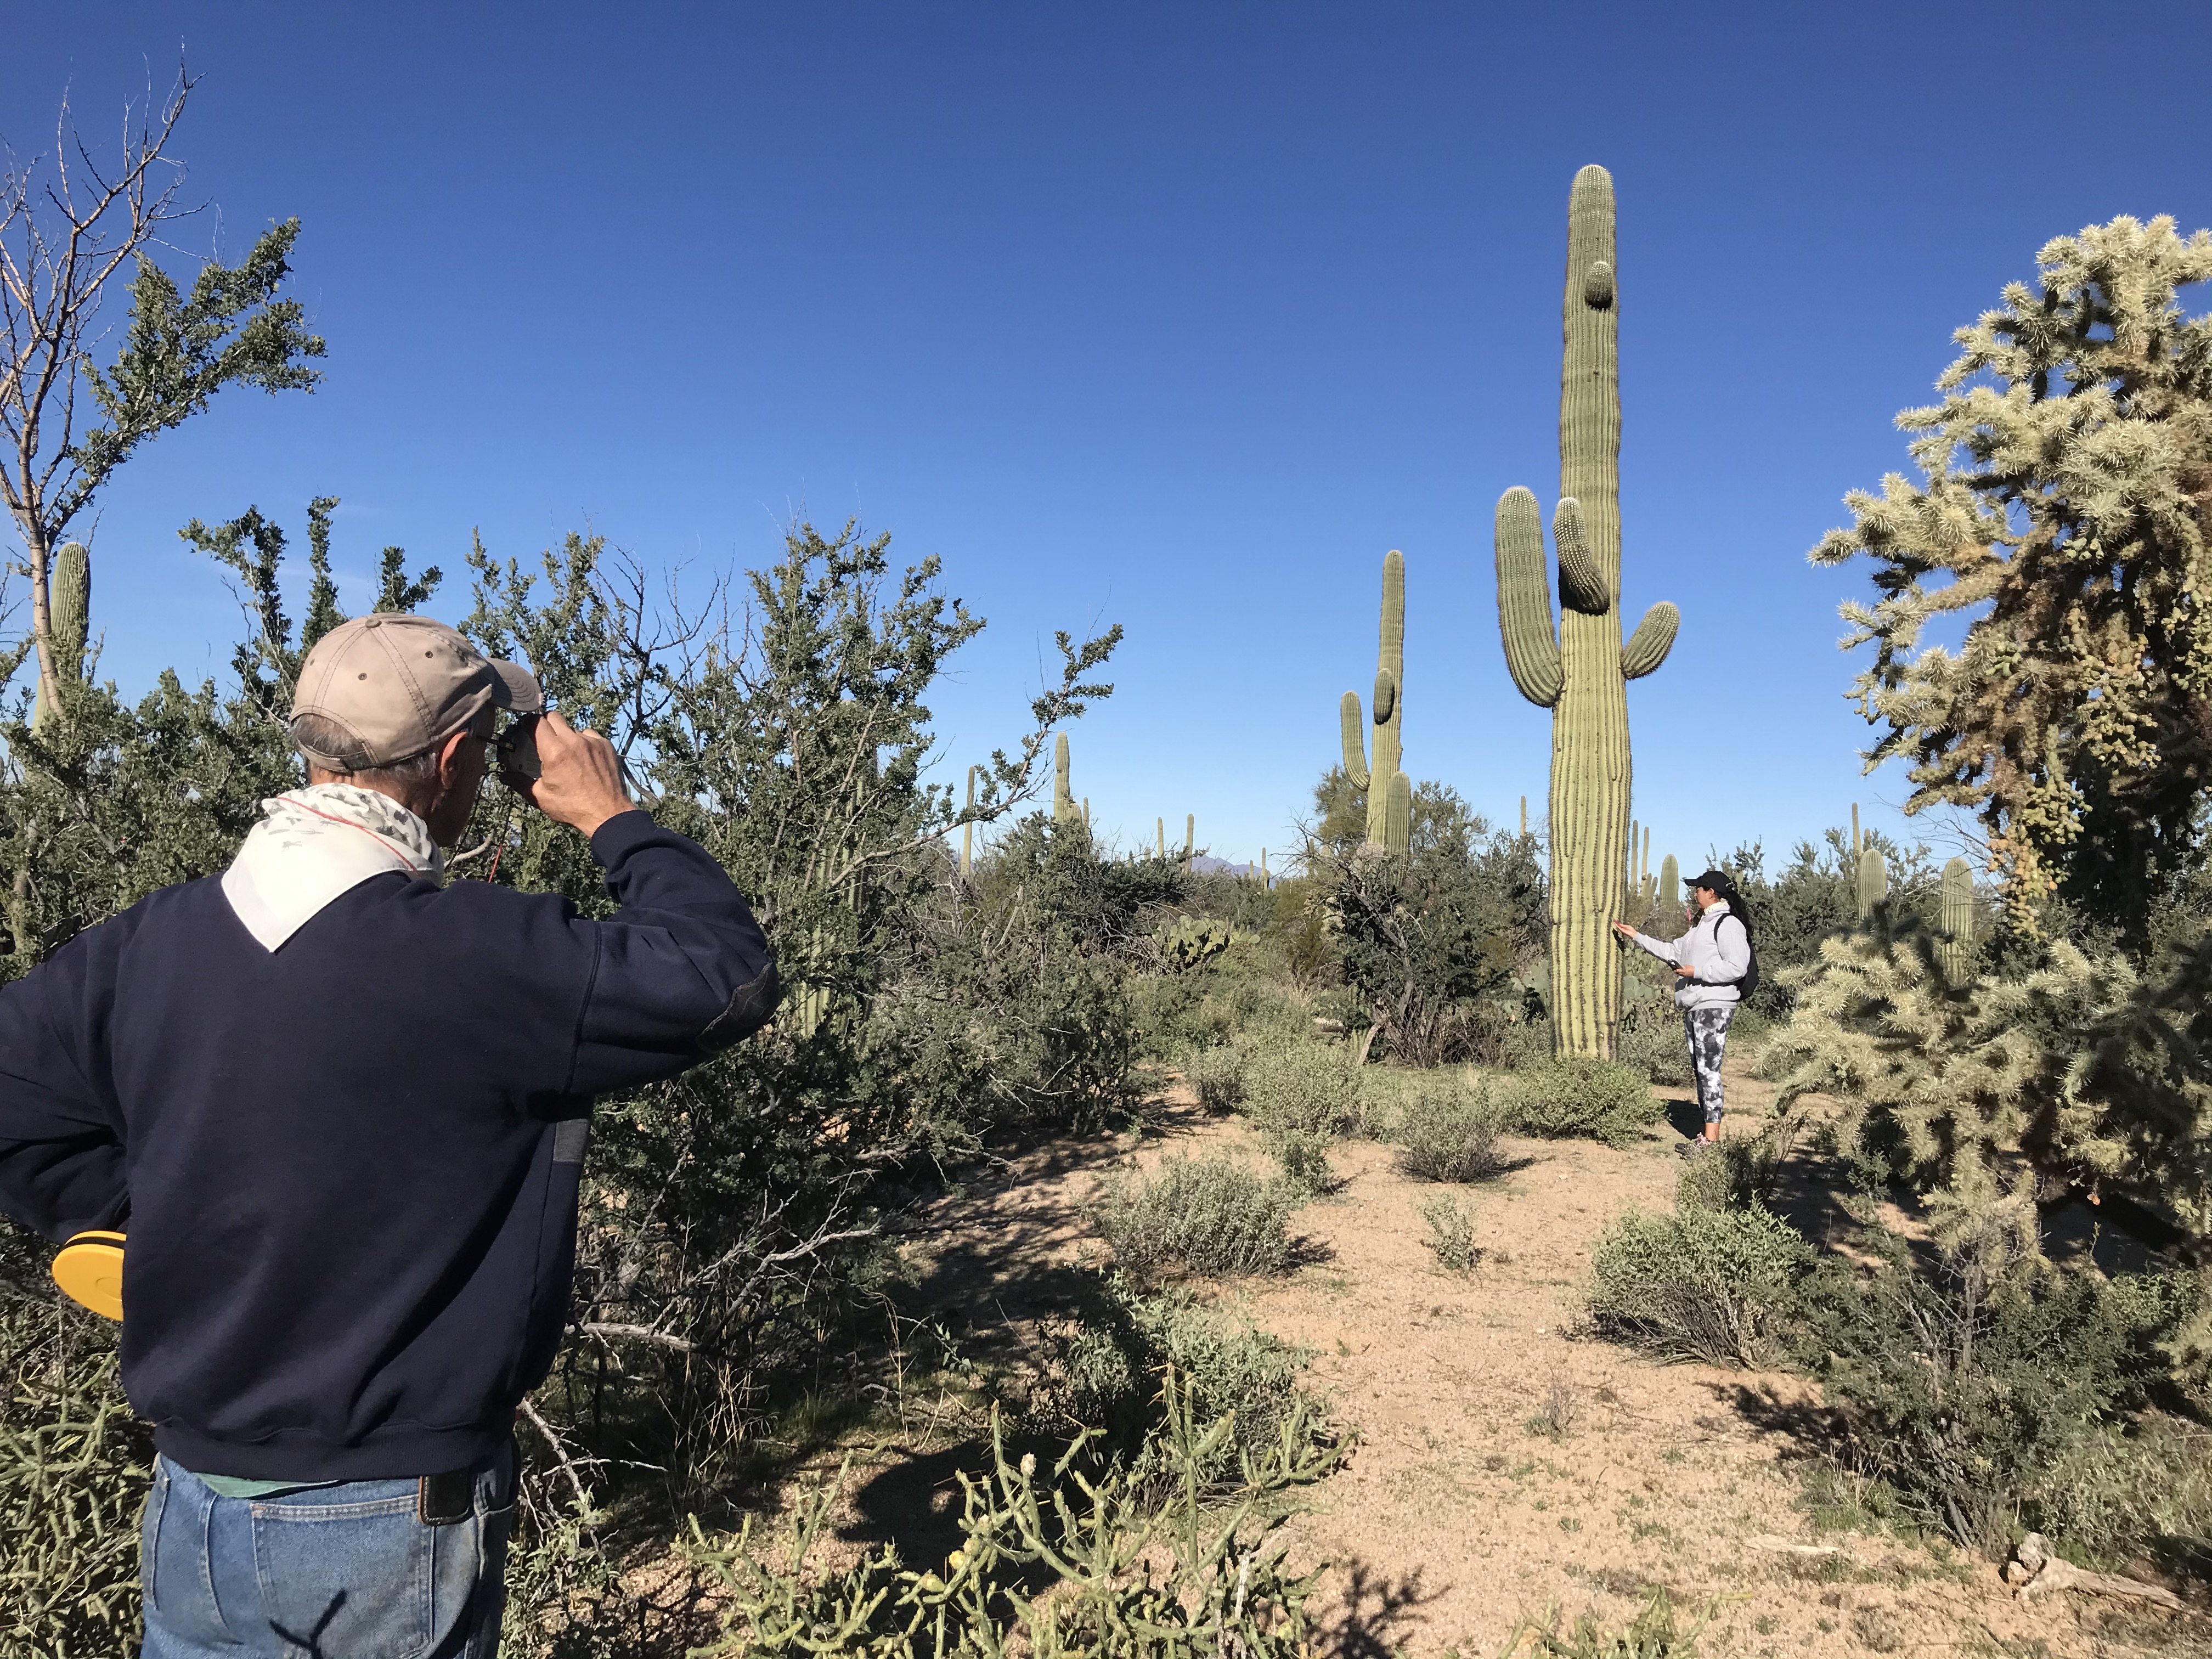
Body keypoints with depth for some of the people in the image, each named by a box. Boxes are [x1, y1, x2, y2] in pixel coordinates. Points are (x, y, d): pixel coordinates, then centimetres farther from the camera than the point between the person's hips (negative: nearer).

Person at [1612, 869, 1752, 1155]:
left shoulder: (1728, 924, -10)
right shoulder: (1703, 924, 22)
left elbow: (1737, 967, -20)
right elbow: (1673, 951, 29)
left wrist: (1696, 972, -18)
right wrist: (1637, 937, 27)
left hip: (1714, 1006, -10)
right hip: (1694, 1007, 10)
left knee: (1708, 1069, -13)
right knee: (1699, 1070, 10)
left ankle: (1711, 1138, -14)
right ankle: (1709, 1133, 15)